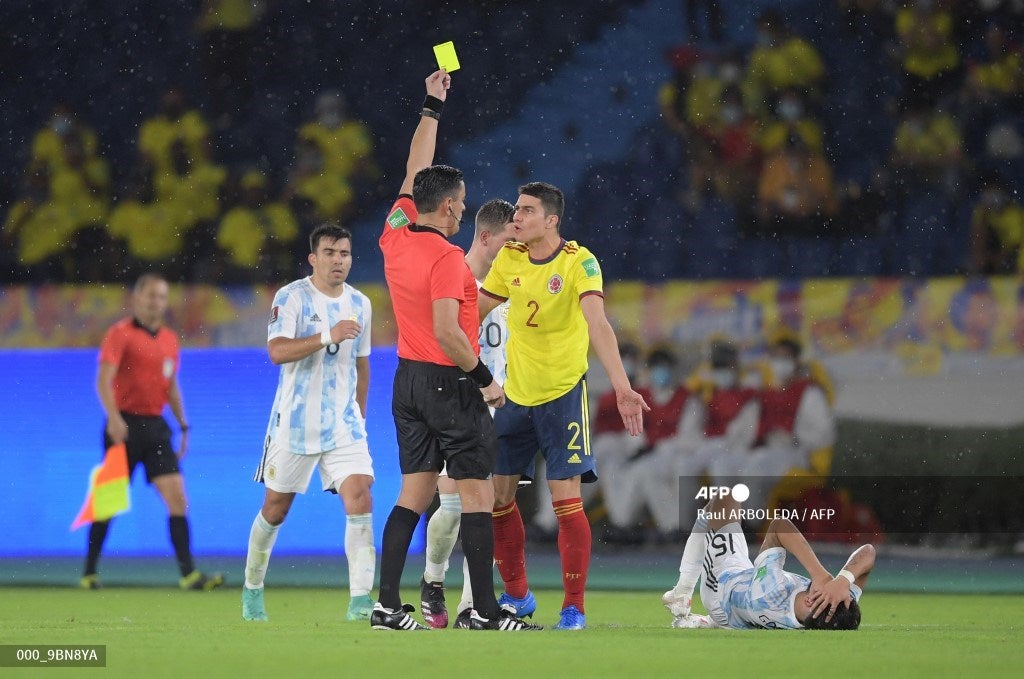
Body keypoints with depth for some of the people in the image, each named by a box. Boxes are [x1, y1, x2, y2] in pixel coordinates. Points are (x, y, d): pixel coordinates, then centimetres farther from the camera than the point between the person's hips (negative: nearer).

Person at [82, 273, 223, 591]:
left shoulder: (169, 339, 13)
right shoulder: (120, 333, -7)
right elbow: (104, 379, -17)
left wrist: (183, 425, 18)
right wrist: (113, 416, -31)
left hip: (155, 427, 5)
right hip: (124, 426, -5)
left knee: (177, 498, -6)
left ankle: (189, 573, -10)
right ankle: (90, 573, 13)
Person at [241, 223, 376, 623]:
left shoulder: (359, 304, 9)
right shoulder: (292, 297, -8)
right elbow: (277, 351, -21)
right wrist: (329, 337, -30)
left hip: (344, 424, 3)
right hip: (295, 422, -3)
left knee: (360, 499, -15)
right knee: (275, 510, 8)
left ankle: (360, 601, -19)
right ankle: (252, 590, 30)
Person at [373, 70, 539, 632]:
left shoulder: (395, 238, 4)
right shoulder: (447, 257, -17)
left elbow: (415, 171, 18)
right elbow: (447, 333, -24)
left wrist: (433, 106, 25)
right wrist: (485, 379, -14)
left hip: (408, 380, 8)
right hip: (449, 383, -8)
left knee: (414, 494, 8)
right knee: (477, 494, -2)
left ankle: (387, 605, 3)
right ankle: (485, 609, -2)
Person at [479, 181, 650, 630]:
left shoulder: (579, 262, -15)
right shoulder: (508, 258, 1)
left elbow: (598, 325, -27)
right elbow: (473, 313, 13)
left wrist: (621, 386, -37)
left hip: (563, 393, -5)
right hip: (516, 393, 5)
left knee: (565, 499, -10)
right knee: (497, 496, 6)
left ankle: (573, 608, -1)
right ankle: (517, 596, 23)